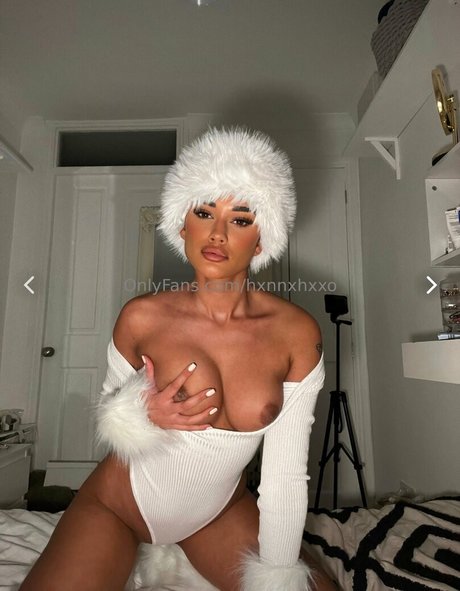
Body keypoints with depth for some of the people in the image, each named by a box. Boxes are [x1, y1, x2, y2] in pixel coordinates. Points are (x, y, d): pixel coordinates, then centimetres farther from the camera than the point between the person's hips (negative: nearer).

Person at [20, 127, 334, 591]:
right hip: (118, 501, -1)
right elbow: (106, 411, -3)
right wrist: (140, 415, -24)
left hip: (221, 511, 2)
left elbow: (287, 473, -13)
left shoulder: (297, 334, -18)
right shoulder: (142, 317, -18)